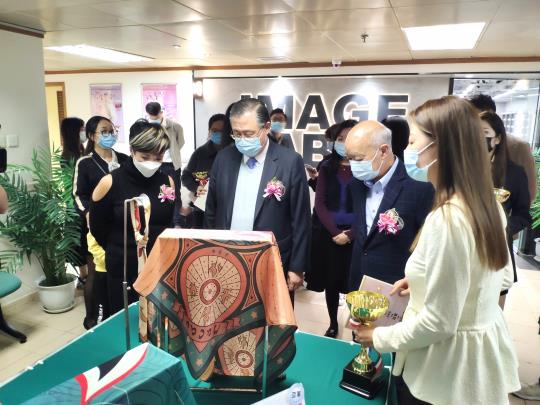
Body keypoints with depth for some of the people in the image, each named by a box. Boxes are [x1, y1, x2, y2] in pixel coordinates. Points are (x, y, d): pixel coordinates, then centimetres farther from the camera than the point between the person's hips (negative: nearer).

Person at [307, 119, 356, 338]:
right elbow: (320, 203, 0)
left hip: (356, 235, -2)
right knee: (330, 281, 11)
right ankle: (333, 324, 28)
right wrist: (335, 231, -10)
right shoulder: (327, 167, 4)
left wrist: (349, 233, -12)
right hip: (328, 234, 2)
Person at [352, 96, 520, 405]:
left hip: (448, 367, -8)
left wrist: (380, 338, -10)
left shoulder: (447, 218, -29)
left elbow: (438, 323, -25)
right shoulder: (488, 204, -1)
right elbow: (502, 277, 13)